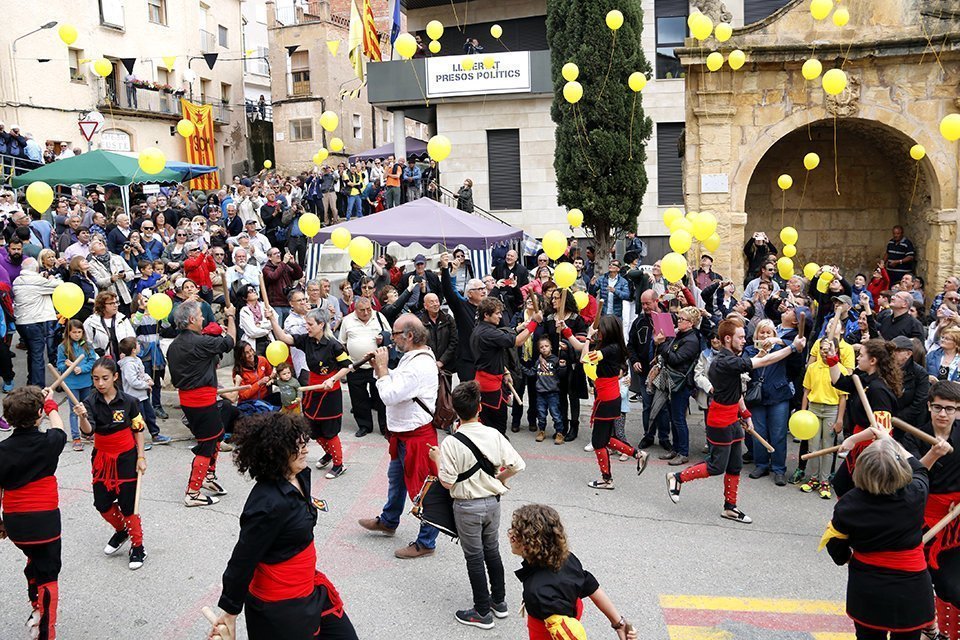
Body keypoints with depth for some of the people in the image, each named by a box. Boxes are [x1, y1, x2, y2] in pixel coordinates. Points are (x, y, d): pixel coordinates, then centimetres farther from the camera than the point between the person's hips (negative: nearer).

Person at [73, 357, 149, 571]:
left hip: (126, 457, -3)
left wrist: (140, 457, -5)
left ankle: (137, 546, 18)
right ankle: (121, 531, 38)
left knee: (128, 504, 0)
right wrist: (83, 417, -47)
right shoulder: (90, 402, -11)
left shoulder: (128, 401, -13)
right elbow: (88, 430, -25)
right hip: (102, 459, 3)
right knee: (102, 503, 9)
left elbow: (138, 430, -2)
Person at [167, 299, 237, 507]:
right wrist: (230, 317, 8)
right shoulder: (200, 342, -21)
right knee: (207, 445, 1)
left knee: (217, 435, 23)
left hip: (186, 398, 9)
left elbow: (175, 378, 14)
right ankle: (193, 493, 5)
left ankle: (209, 476, 33)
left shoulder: (174, 345, 6)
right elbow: (230, 341, -7)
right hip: (203, 400, -9)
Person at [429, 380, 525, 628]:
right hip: (492, 502, 4)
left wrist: (437, 459, -2)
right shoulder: (494, 435, -9)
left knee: (474, 558, 9)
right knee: (492, 551, 21)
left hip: (467, 507, -4)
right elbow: (517, 465, -8)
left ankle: (483, 613, 19)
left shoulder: (451, 443, -20)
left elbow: (447, 482, -17)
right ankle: (499, 602, 34)